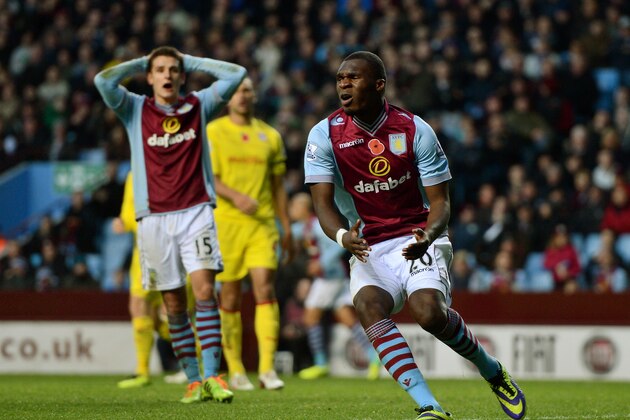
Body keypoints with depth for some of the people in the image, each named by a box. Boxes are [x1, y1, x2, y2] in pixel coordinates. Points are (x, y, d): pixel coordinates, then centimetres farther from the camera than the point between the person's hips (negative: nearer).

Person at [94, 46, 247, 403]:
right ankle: (194, 380, 9)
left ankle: (212, 375, -18)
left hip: (196, 212, -1)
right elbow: (104, 80, -7)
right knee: (174, 304, 2)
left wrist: (190, 62, 10)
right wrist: (143, 62, 5)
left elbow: (236, 74, 6)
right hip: (154, 218, 1)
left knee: (204, 289, -16)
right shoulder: (135, 109, 7)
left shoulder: (199, 106, 10)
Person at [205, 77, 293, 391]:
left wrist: (286, 227, 13)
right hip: (226, 222, -2)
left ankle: (267, 368, -14)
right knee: (230, 296, 1)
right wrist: (236, 196, -23)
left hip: (263, 224, 2)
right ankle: (235, 370, 11)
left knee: (265, 288, -12)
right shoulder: (213, 132, 4)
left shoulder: (270, 136, 13)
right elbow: (208, 177, -6)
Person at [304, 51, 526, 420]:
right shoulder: (325, 135, -2)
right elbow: (323, 202, -8)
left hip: (418, 240, -2)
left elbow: (440, 200, -5)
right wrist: (343, 236, -30)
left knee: (429, 312, -28)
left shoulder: (414, 130, -5)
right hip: (369, 248, 2)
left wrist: (429, 234, -28)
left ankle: (492, 371, 3)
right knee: (369, 305, -30)